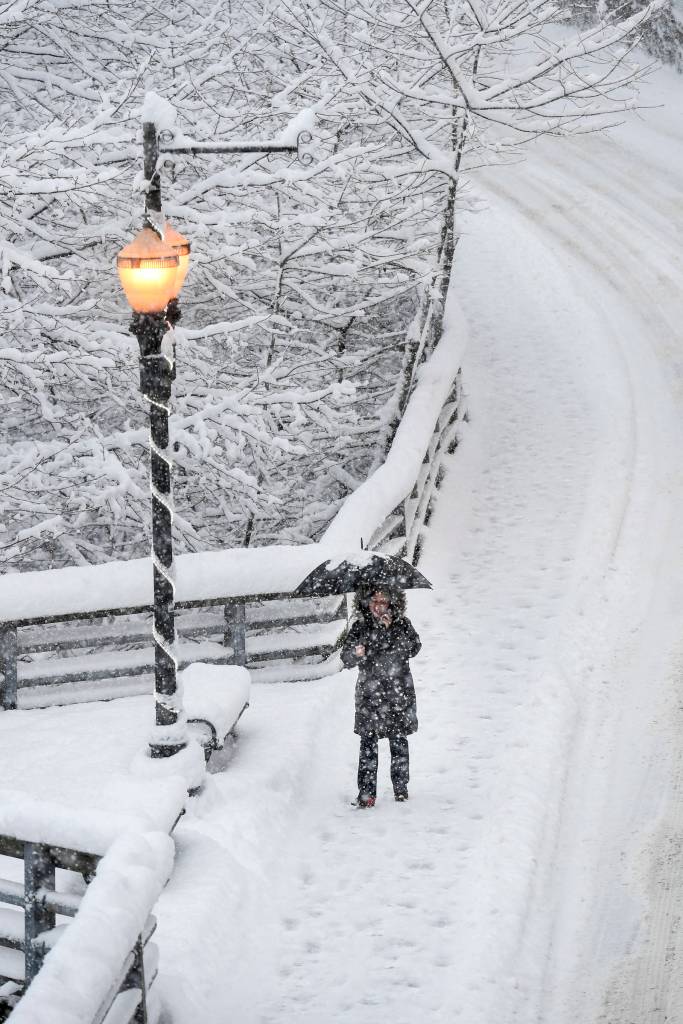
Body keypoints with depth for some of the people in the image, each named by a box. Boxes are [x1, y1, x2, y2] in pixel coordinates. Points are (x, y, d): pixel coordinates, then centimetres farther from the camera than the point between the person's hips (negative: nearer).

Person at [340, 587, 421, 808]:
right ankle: (366, 792, -2)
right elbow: (346, 659, 1)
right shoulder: (360, 627, 4)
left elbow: (413, 648, -9)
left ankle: (401, 788, 19)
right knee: (368, 742, -4)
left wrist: (390, 630, -17)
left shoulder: (402, 624, 4)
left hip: (398, 694, 0)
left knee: (399, 741, 6)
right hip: (369, 694, 0)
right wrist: (357, 653, -22)